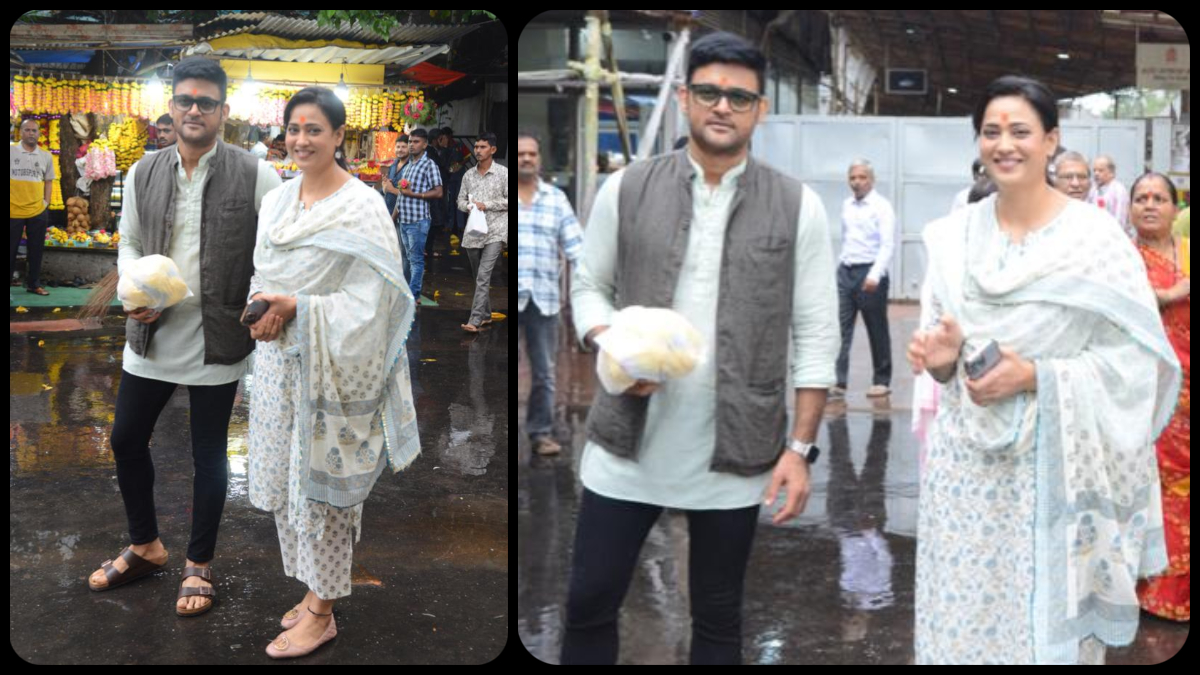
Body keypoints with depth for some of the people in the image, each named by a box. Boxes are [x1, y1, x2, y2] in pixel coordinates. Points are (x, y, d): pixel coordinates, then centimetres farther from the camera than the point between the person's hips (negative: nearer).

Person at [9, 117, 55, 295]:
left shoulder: (46, 156, 6)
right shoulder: (11, 151, -2)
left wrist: (46, 201, 3)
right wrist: (8, 202, -7)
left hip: (38, 211, 3)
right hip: (13, 211, -3)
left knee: (36, 250, 12)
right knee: (10, 250, 3)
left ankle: (33, 283, 24)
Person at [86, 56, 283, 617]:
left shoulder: (255, 175, -8)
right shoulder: (143, 174, 4)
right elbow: (129, 242, 12)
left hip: (218, 338, -4)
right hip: (152, 334, 4)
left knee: (209, 453, 8)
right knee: (126, 439, 13)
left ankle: (200, 565, 26)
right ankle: (145, 546, 36)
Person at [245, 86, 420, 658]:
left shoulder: (362, 207, -13)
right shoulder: (276, 201, 9)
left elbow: (370, 299, -16)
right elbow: (263, 278, 15)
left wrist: (296, 309, -23)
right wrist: (262, 308, -7)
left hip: (330, 370, -7)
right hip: (277, 361, 7)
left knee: (321, 484, 2)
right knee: (285, 481, 13)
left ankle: (322, 614, 16)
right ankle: (316, 589, 31)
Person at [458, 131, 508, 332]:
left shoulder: (503, 173, -3)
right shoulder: (468, 175, 10)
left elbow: (509, 200, -6)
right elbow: (461, 200, 15)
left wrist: (486, 205, -14)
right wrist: (469, 206, -8)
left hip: (495, 231, -5)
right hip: (473, 232, 5)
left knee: (483, 276, -15)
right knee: (479, 276, 14)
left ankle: (475, 320, -19)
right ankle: (486, 315, 27)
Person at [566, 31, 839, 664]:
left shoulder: (797, 206, -1)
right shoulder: (626, 189, 1)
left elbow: (815, 336, 0)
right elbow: (588, 287, 9)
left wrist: (800, 447, -6)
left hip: (736, 453, 0)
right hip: (626, 443, 1)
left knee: (717, 618, 14)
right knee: (588, 603, 8)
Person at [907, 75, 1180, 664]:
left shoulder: (1094, 235, -7)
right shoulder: (954, 235, 6)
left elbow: (1138, 355, -8)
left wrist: (1037, 377, -18)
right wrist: (943, 356, -8)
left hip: (1053, 465, -3)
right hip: (965, 460, 4)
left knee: (1046, 621, 4)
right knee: (961, 614, 8)